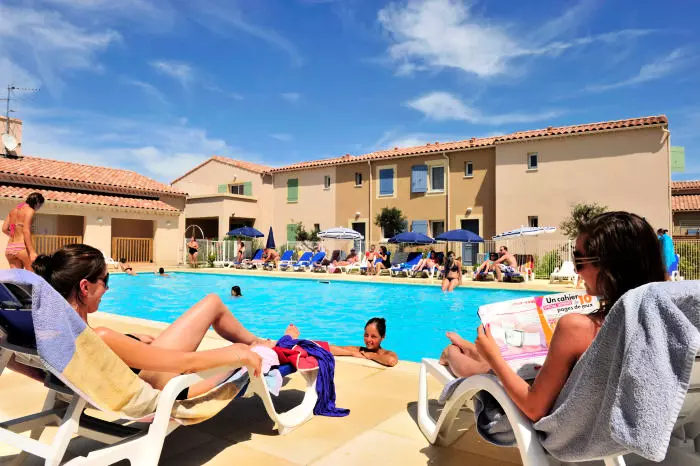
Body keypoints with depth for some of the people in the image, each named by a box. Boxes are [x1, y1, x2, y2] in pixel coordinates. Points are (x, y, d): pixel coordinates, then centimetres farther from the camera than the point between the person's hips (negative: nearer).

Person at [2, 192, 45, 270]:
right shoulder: (29, 210, -4)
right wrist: (32, 251, -18)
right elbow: (26, 231, -14)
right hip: (21, 247, -7)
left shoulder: (14, 210, 17)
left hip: (9, 248, 7)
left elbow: (4, 229, 13)